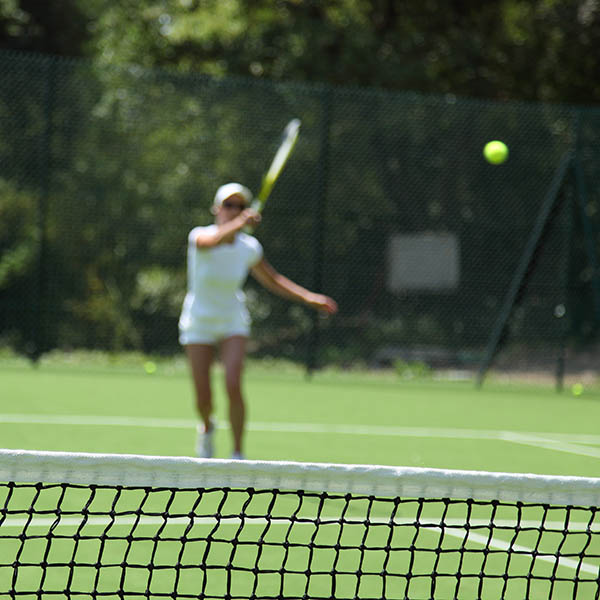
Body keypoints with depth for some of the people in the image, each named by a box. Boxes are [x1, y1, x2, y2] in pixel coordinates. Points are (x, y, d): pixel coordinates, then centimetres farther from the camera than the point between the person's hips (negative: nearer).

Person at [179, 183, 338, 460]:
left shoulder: (249, 247, -7)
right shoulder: (199, 236, -18)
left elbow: (272, 280, 10)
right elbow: (213, 240, -45)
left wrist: (309, 297, 1)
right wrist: (238, 224, -64)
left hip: (232, 321, 1)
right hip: (198, 324, -1)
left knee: (233, 386, -21)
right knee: (203, 399, -2)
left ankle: (237, 455, -8)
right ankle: (207, 427, 35)